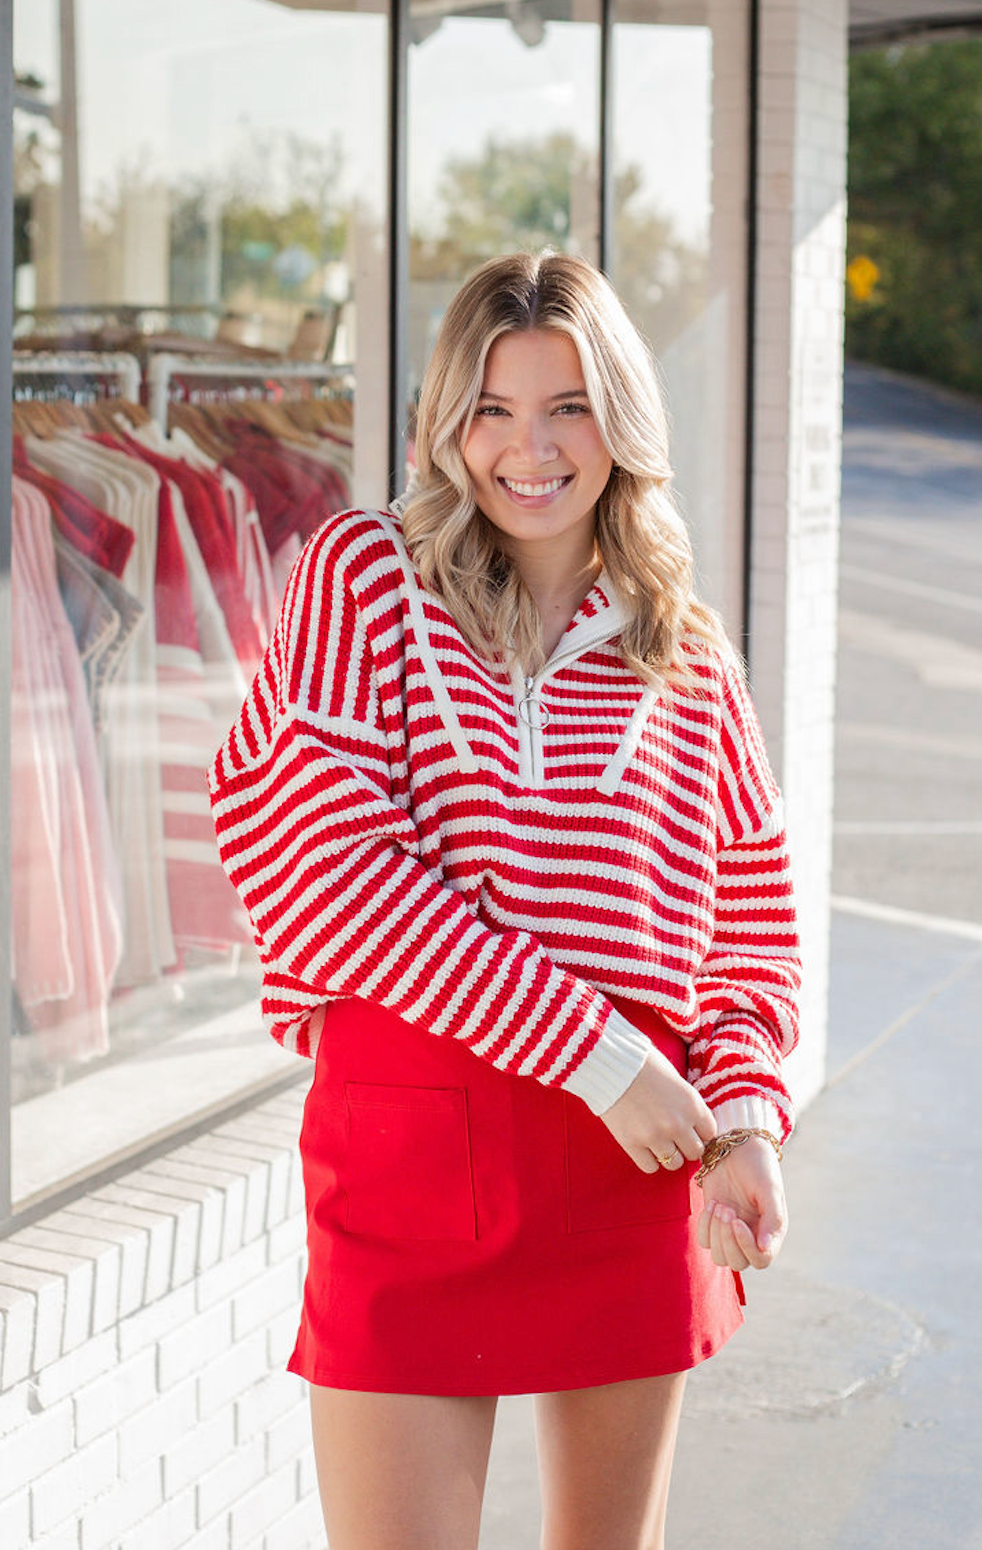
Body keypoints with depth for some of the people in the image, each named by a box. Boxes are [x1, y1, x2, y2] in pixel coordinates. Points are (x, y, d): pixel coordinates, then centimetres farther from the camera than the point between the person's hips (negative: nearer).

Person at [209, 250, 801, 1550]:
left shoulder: (691, 662, 11)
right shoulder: (367, 576, 0)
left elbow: (751, 921, 14)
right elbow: (304, 849, -12)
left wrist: (747, 1116, -6)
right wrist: (588, 1047, -15)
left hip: (639, 1151, 3)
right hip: (413, 1137, -3)